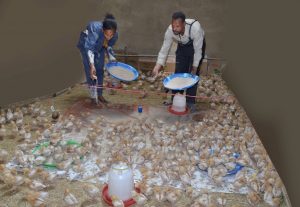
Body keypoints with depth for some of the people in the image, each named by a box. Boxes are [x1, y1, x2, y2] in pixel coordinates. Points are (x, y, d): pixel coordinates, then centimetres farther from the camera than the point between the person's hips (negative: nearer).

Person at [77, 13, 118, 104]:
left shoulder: (114, 35, -26)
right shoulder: (95, 29, -43)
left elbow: (109, 47, -5)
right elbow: (89, 47, -49)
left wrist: (112, 58, -12)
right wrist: (91, 65, -59)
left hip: (99, 48, 4)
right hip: (86, 45, -4)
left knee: (100, 70, 6)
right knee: (90, 70, -10)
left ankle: (99, 94, 19)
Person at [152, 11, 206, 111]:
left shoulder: (195, 28, -41)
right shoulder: (170, 30, -30)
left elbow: (198, 50, -30)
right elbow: (164, 49, -22)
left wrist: (195, 67, -25)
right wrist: (158, 66, -32)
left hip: (196, 45, -3)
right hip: (182, 46, 3)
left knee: (193, 74, -8)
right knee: (178, 72, 1)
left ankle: (190, 101, 1)